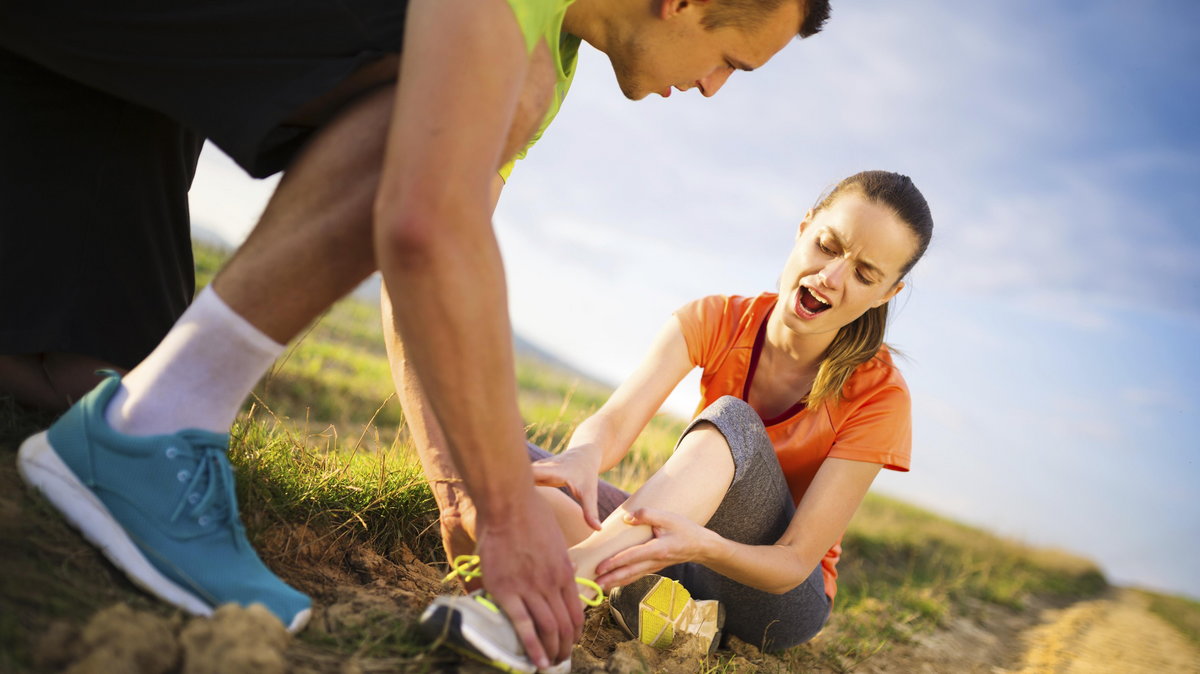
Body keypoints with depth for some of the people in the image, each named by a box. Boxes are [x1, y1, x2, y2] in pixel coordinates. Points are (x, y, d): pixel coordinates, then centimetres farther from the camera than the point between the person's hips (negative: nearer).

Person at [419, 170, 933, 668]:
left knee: (731, 419, -33)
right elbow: (615, 422, -22)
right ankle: (669, 608, -32)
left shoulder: (879, 395, -16)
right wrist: (584, 453, -48)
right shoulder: (715, 321, -8)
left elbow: (796, 563, -21)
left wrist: (701, 546, -43)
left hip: (782, 599, -3)